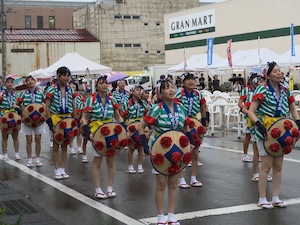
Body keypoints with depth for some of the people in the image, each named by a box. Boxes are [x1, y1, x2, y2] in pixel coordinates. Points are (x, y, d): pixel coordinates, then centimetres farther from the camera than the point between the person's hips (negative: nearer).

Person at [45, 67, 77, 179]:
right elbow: (47, 107, -8)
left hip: (67, 118, 4)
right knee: (56, 145, 4)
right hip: (56, 118, -4)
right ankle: (57, 170, 10)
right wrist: (49, 120, -15)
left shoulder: (70, 90, 5)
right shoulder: (52, 89, -7)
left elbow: (73, 107, 11)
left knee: (65, 145, 8)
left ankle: (63, 169, 16)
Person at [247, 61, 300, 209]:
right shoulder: (262, 90, -11)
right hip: (265, 131, -6)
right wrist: (259, 124, -30)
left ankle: (276, 198, 19)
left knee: (278, 166, 9)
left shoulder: (285, 90, 6)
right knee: (267, 165, -3)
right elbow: (251, 112, -16)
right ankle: (262, 199, 8)